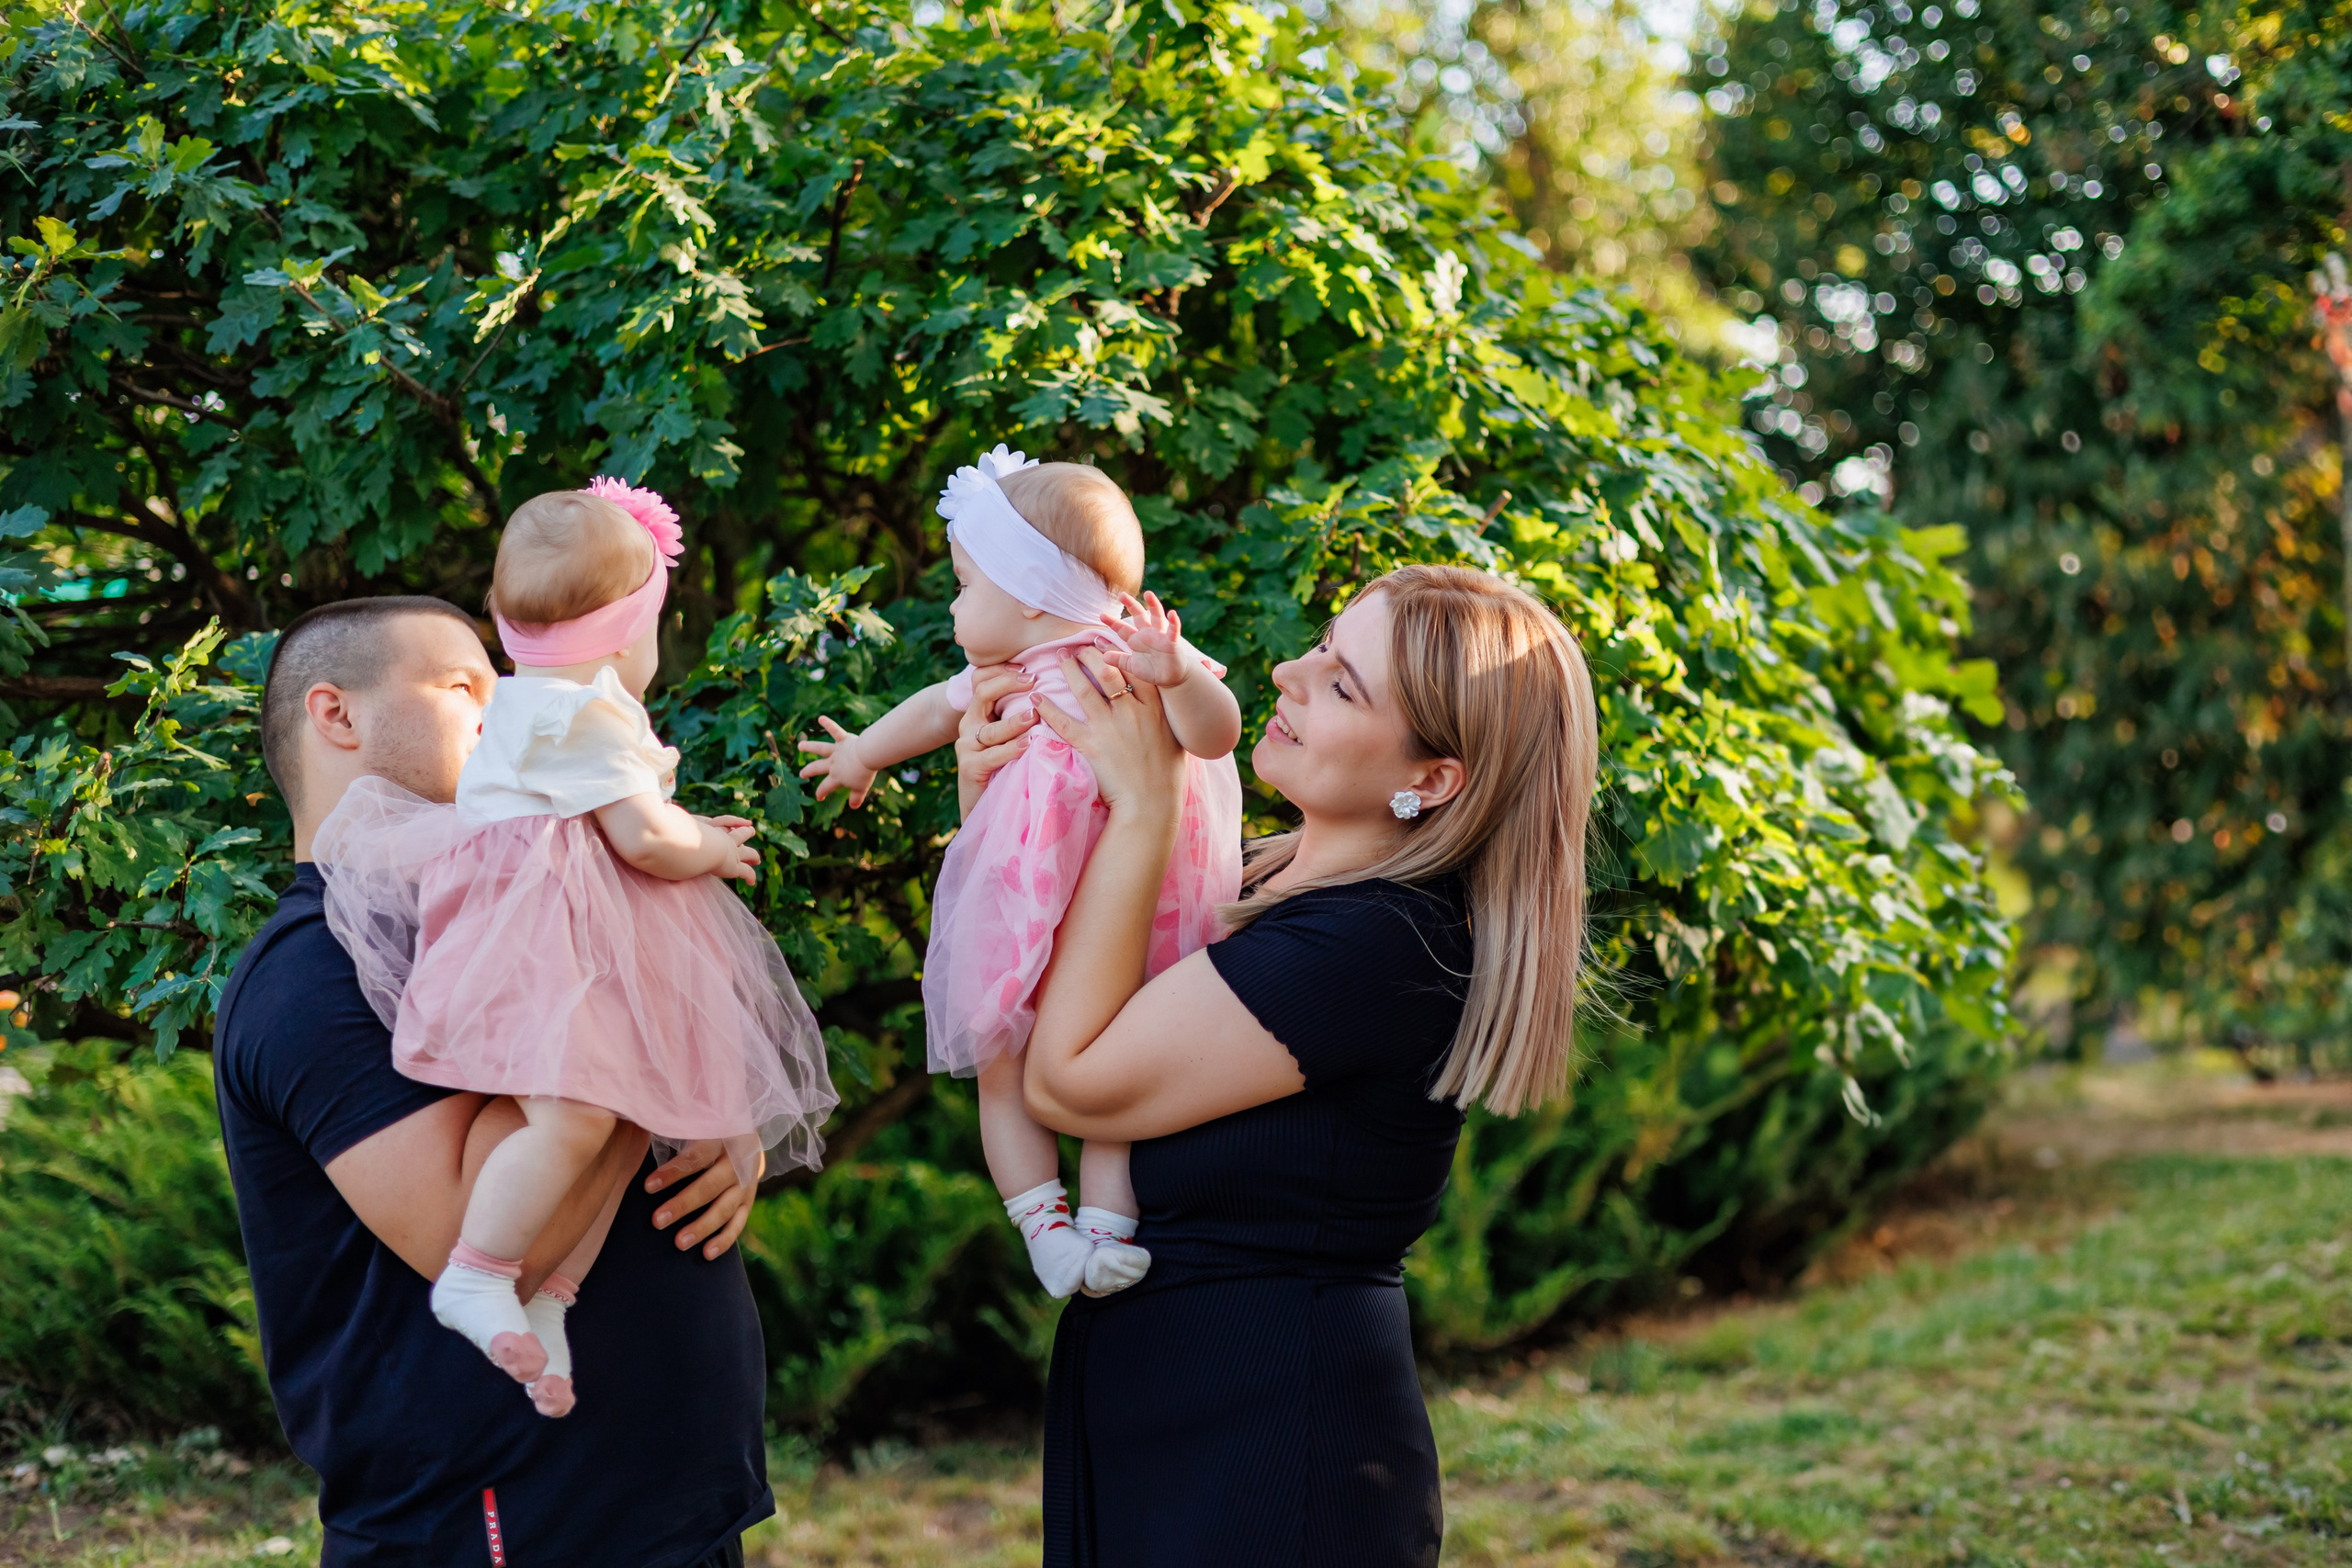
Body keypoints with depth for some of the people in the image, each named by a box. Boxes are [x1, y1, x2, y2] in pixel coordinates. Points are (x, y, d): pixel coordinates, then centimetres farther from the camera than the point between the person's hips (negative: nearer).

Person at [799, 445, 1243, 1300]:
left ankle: (1106, 1224, -3)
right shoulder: (1004, 677, 7)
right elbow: (937, 709, 27)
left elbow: (1216, 733, -26)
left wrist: (1176, 675, -46)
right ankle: (1043, 1224, 3)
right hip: (1017, 922, 6)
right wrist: (863, 754, 44)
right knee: (1002, 1070, 0)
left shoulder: (1130, 661, -14)